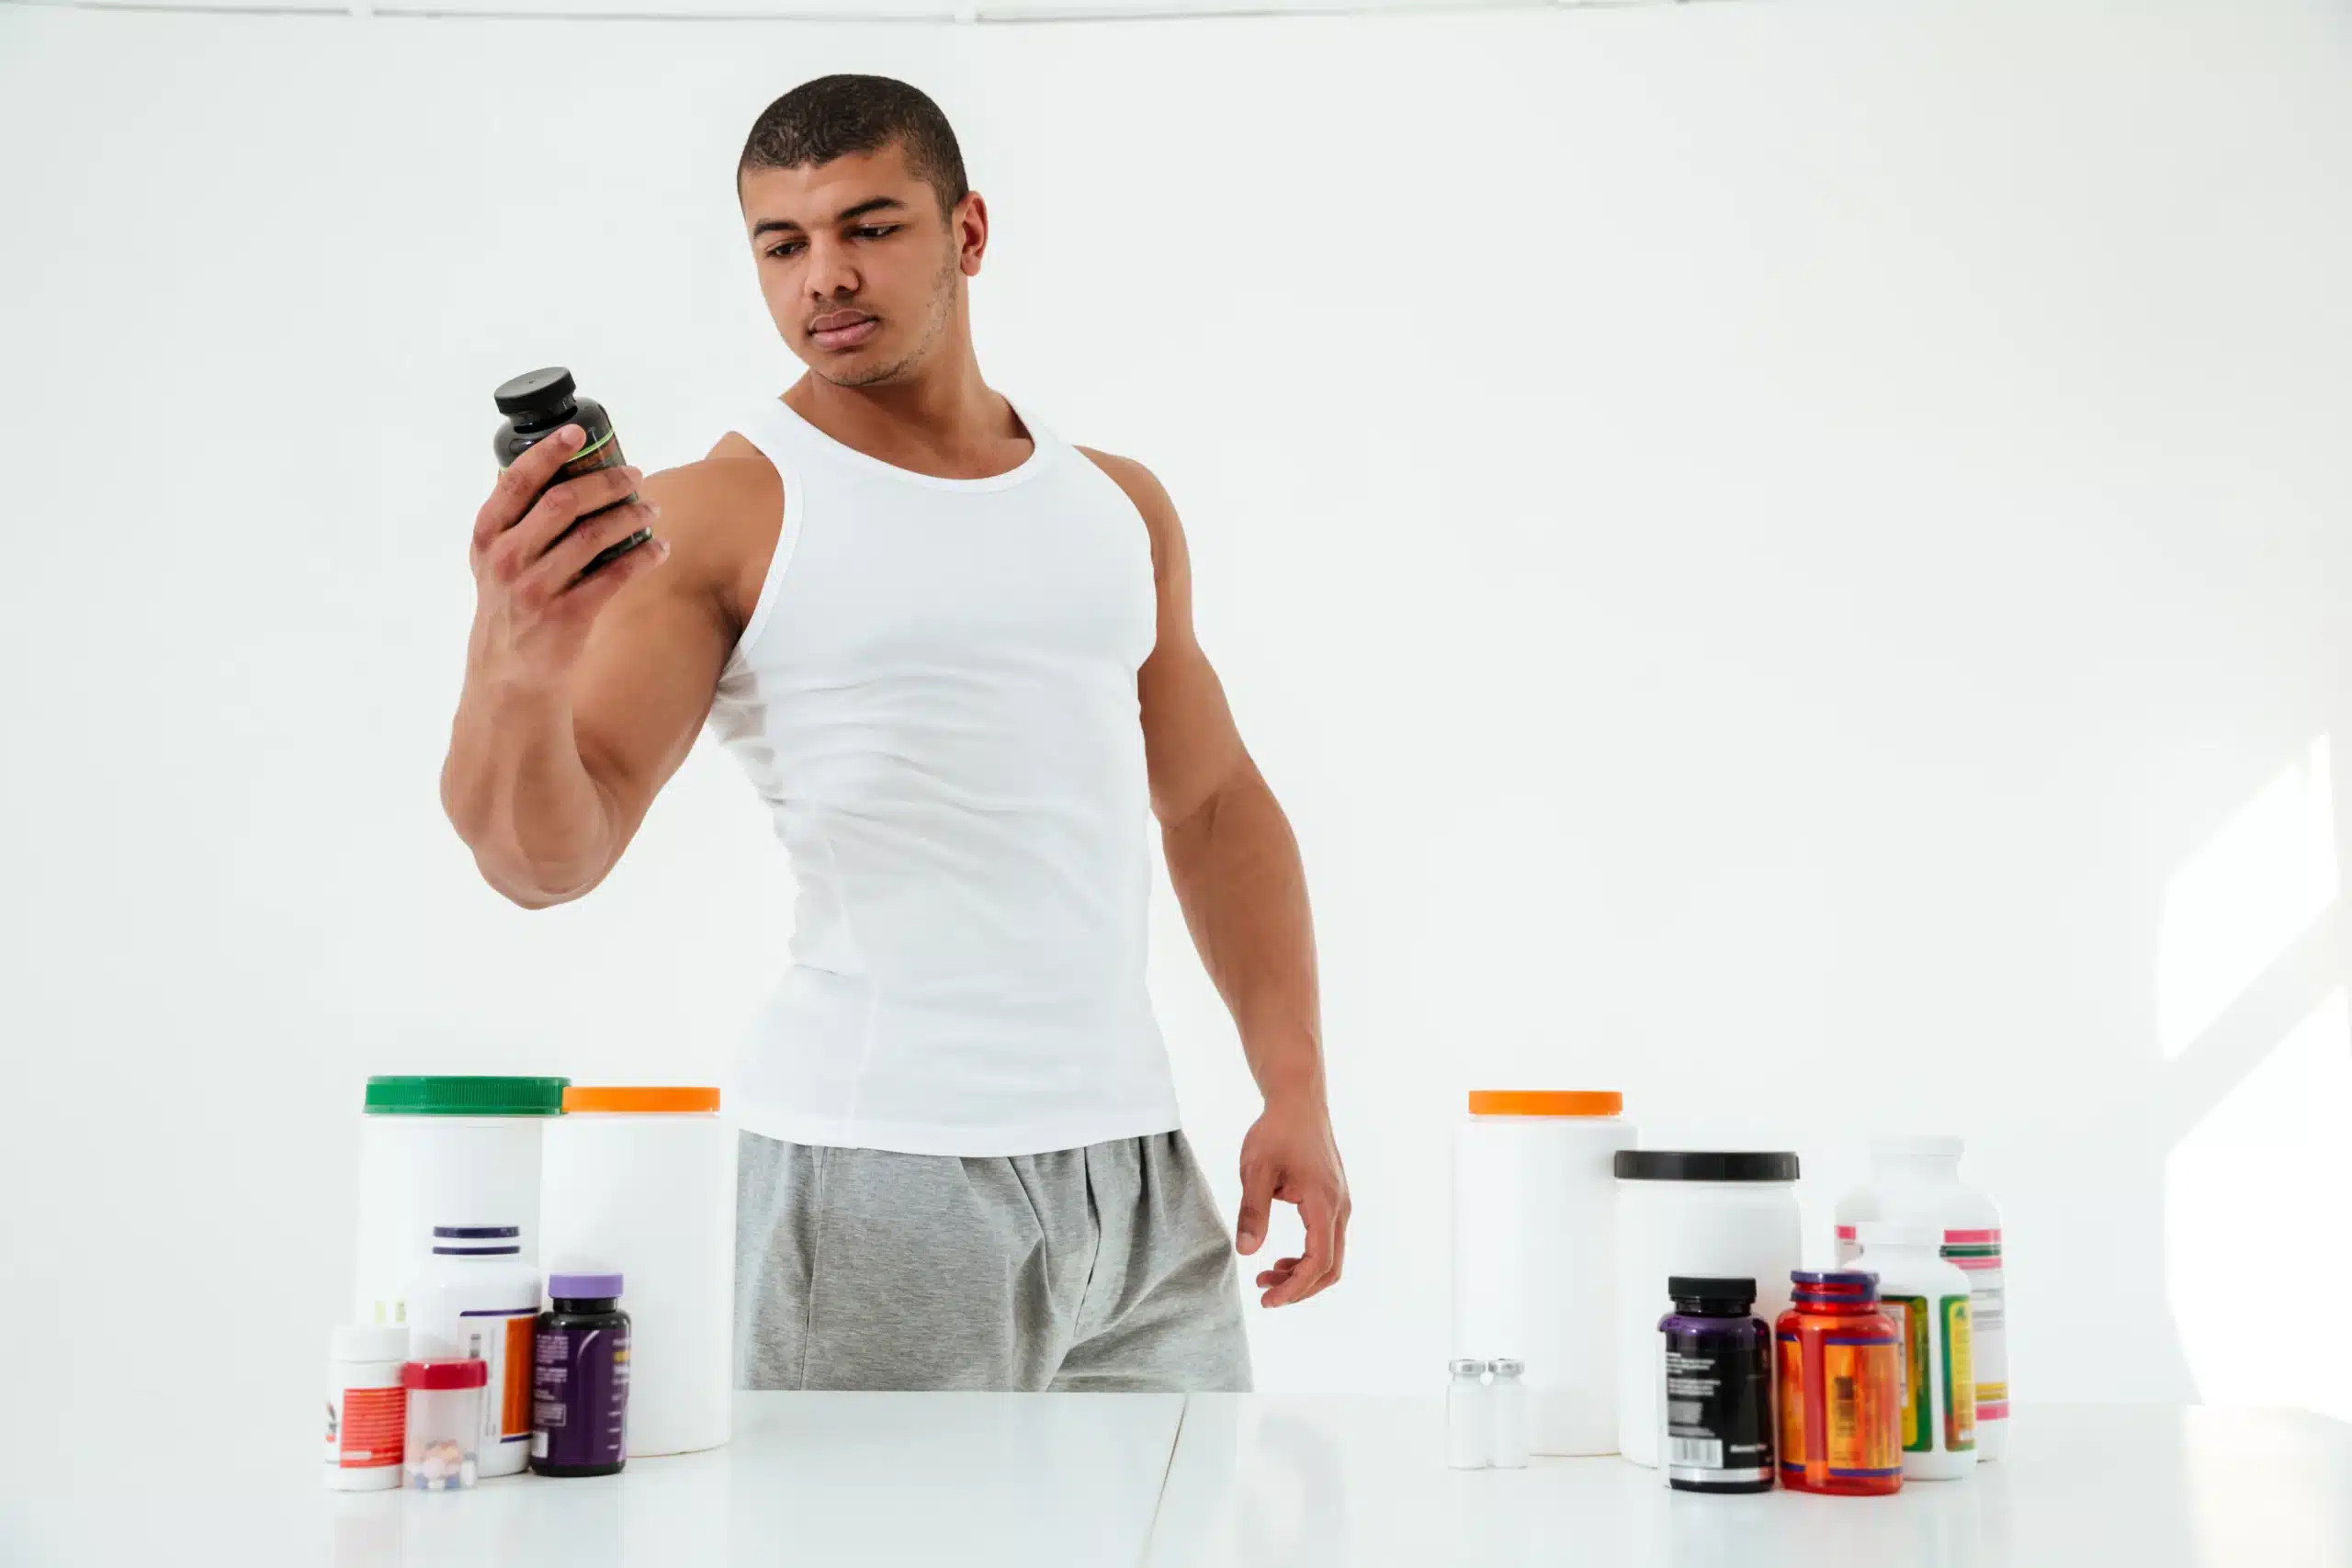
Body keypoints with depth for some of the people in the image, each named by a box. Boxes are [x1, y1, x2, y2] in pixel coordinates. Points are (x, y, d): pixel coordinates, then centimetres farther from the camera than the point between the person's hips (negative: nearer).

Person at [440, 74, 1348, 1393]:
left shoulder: (1118, 503, 13)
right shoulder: (724, 516, -3)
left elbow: (1217, 803, 17)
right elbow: (547, 861, -11)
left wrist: (1298, 1090, 8)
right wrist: (520, 669, -32)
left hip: (1138, 1168, 5)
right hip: (874, 1176, -4)